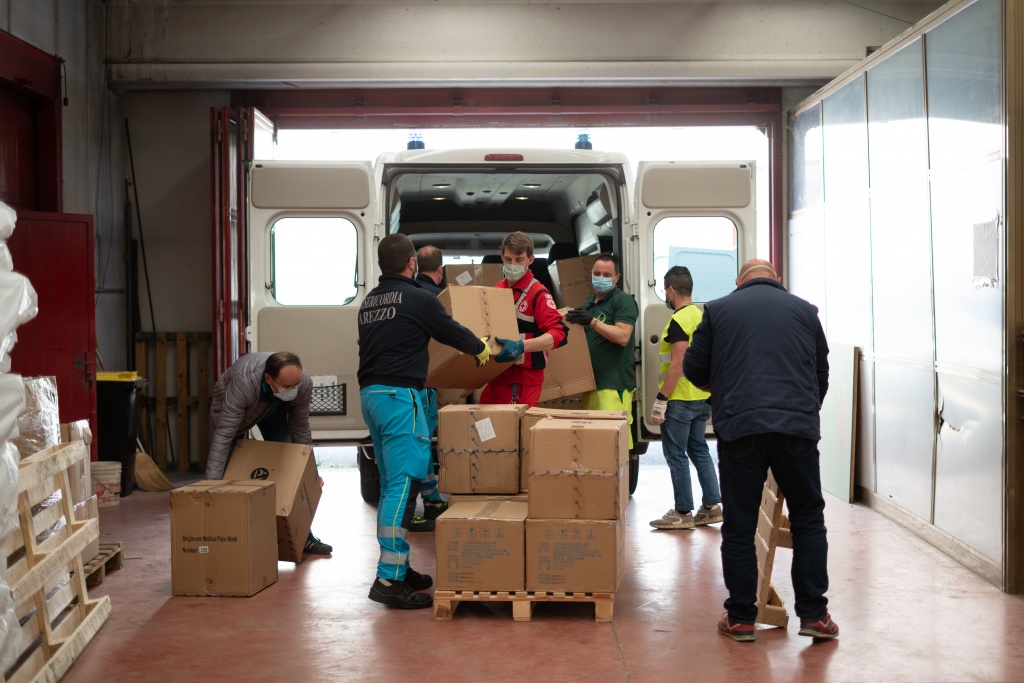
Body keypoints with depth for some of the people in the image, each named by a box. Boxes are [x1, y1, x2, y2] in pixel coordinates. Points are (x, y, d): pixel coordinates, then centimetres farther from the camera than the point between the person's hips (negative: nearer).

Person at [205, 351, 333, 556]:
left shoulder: (304, 383, -34)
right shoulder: (244, 381, -46)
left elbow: (300, 429, -15)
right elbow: (223, 434, -44)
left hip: (274, 410, 3)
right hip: (230, 406, -3)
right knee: (228, 471, -11)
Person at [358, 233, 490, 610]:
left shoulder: (368, 301, 14)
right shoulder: (418, 299, -8)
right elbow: (453, 332, 2)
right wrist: (482, 347, 24)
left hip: (370, 394, 8)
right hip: (400, 395, -8)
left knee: (390, 484, 15)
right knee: (404, 484, -10)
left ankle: (399, 567, 21)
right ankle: (389, 579, -15)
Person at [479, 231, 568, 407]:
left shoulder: (538, 293, -10)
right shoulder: (497, 290, 11)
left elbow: (559, 333, -21)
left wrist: (522, 346, -32)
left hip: (524, 378, -7)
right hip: (496, 374, 7)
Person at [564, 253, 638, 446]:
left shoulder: (623, 301, -5)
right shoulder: (588, 302, 20)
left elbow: (623, 337, -18)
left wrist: (592, 321, -22)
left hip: (613, 383, -8)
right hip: (590, 380, 8)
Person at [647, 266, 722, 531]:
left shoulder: (678, 321, -16)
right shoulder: (702, 316, 11)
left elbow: (677, 364, -21)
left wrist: (660, 400, -18)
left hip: (680, 399, -9)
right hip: (702, 397, 9)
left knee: (676, 454, -1)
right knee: (699, 449, 15)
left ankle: (683, 513, 4)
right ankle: (711, 506, 16)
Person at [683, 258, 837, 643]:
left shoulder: (718, 309, 11)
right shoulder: (804, 311, 15)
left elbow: (694, 369, 13)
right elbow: (822, 374, 20)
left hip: (738, 429, -1)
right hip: (798, 428, 1)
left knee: (739, 527, 6)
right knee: (808, 520, 12)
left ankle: (740, 618, 12)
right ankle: (814, 614, 12)